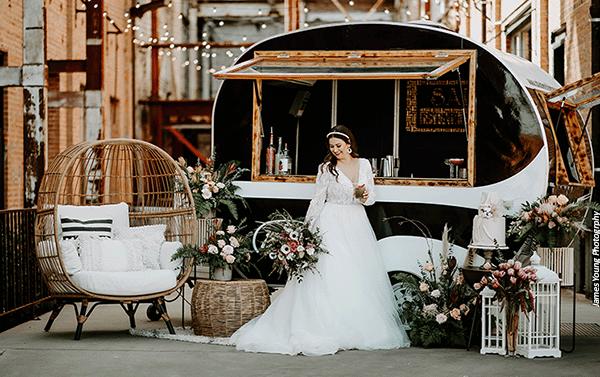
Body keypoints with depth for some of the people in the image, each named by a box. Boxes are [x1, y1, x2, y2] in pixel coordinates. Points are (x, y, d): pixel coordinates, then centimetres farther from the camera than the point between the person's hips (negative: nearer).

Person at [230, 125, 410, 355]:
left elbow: (372, 197, 10)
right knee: (331, 274, -11)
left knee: (360, 277, 3)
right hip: (332, 224, -4)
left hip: (356, 224, 4)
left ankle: (360, 329, 9)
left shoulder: (364, 165, 8)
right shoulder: (326, 168, -1)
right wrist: (306, 227, 0)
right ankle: (332, 330, -12)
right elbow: (318, 199, 2)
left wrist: (363, 196, -12)